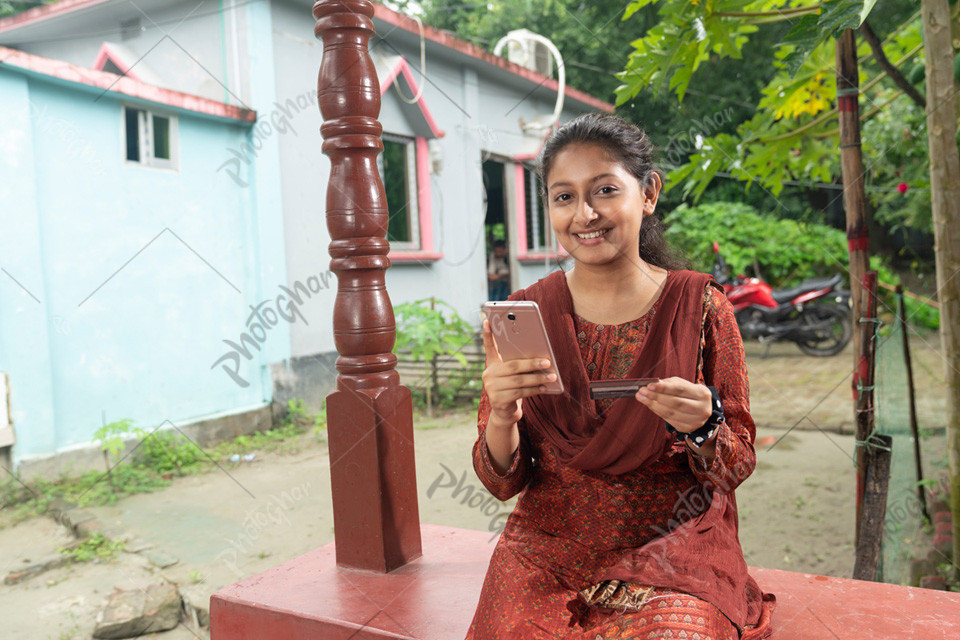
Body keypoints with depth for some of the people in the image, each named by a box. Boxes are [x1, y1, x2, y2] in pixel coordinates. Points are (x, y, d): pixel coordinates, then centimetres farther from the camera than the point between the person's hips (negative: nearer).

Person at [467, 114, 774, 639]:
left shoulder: (701, 306, -3)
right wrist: (501, 417, -19)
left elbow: (736, 468, 2)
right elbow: (503, 482, 1)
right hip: (549, 549, 1)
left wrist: (702, 427, -19)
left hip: (673, 549, 0)